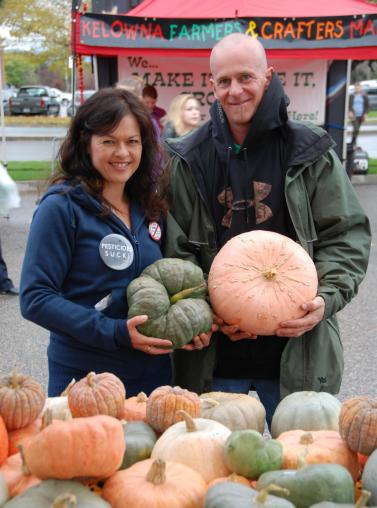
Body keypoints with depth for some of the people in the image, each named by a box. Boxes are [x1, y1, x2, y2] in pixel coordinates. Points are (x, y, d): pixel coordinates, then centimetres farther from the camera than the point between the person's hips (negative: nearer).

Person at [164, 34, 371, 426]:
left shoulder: (309, 152, -2)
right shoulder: (188, 159, 1)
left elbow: (348, 235, 0)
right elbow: (174, 248, 1)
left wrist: (327, 298, -15)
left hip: (296, 349, 0)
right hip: (213, 353, 1)